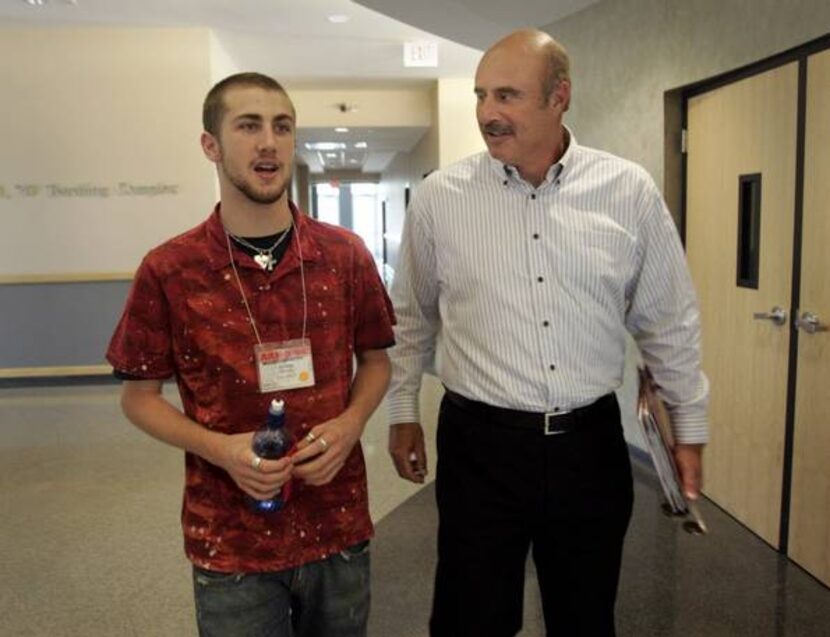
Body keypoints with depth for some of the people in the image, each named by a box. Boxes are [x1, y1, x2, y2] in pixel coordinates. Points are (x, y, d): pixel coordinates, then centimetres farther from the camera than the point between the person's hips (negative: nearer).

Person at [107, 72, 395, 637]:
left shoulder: (346, 254, -4)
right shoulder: (168, 271, -10)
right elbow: (139, 396, -1)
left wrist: (350, 424, -12)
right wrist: (220, 448, -17)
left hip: (340, 528, 3)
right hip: (231, 542, -2)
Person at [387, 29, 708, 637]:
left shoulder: (630, 191, -3)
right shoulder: (438, 197, -4)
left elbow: (669, 322, 5)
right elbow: (411, 319, 7)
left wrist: (689, 427, 10)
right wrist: (403, 411, 9)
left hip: (590, 442, 1)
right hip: (480, 443, -1)